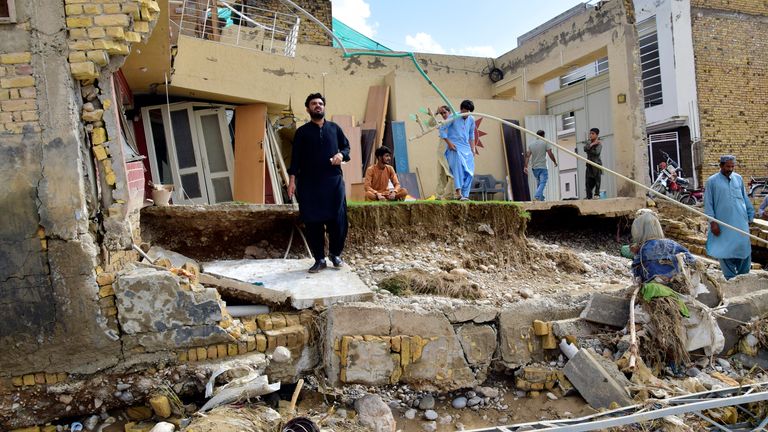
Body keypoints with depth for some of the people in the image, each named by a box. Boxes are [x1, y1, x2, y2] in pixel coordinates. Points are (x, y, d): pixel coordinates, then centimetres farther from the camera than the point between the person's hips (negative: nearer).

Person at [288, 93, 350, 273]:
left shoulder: (334, 128, 12)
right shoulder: (302, 132, 7)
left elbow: (346, 146, 17)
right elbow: (296, 156, 4)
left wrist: (341, 155, -6)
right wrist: (292, 179, -4)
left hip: (334, 180, 1)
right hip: (309, 182, -1)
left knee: (338, 219, -2)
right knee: (313, 221, 0)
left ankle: (335, 254, 18)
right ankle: (319, 259, 10)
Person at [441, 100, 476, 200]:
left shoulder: (471, 120, 10)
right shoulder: (453, 117, -6)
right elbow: (442, 129, -5)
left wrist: (473, 148, 17)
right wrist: (449, 142, -13)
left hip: (466, 148, 6)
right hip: (454, 147, -6)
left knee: (469, 172, -3)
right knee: (458, 164, -29)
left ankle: (465, 195, 3)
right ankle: (458, 192, -36)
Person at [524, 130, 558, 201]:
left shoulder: (531, 144, 10)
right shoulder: (545, 143, -2)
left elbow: (527, 156, 3)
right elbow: (550, 154, -6)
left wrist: (526, 166, 1)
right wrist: (555, 162, 7)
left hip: (534, 167, 5)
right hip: (542, 167, -5)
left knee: (539, 183, 16)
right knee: (542, 183, -7)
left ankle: (541, 198, 21)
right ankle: (536, 196, -25)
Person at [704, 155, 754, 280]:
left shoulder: (738, 178, 10)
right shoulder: (712, 181, -1)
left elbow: (745, 199, 16)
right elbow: (708, 203, -2)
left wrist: (750, 216, 14)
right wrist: (712, 222, -8)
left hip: (741, 222, 3)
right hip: (723, 224, -3)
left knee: (745, 250, 4)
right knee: (725, 251, 3)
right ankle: (731, 279, 13)